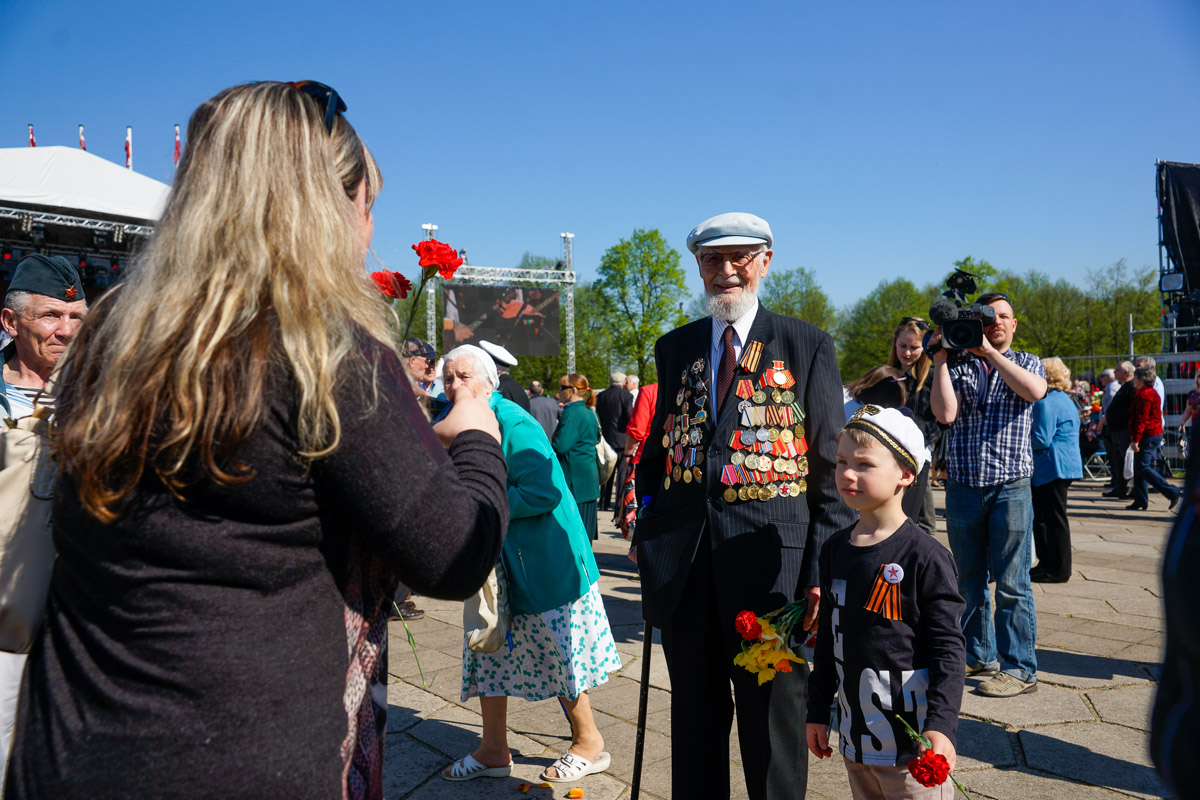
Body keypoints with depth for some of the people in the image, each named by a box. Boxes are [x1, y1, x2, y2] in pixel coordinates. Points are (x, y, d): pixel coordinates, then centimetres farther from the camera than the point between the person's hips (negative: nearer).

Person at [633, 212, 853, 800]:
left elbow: (831, 466, -2)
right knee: (694, 714, 16)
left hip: (771, 554, -3)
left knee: (772, 717, 10)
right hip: (685, 562, 4)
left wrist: (824, 567, -8)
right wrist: (647, 533, 7)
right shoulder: (674, 348, 12)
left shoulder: (807, 346, 1)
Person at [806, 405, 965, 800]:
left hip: (911, 741, -6)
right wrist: (817, 710, 15)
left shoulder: (925, 557, -14)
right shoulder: (835, 550, 4)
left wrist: (940, 723, -20)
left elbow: (948, 646, -12)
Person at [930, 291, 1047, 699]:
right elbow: (945, 414, -8)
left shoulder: (1027, 362, 9)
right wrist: (940, 360, -8)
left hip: (1011, 488, -2)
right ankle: (978, 655, 26)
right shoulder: (958, 366, 8)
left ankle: (1019, 668, 9)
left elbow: (1035, 391, -15)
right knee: (968, 581, 12)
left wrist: (990, 352, -13)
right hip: (963, 486, 2)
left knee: (1011, 583, -1)